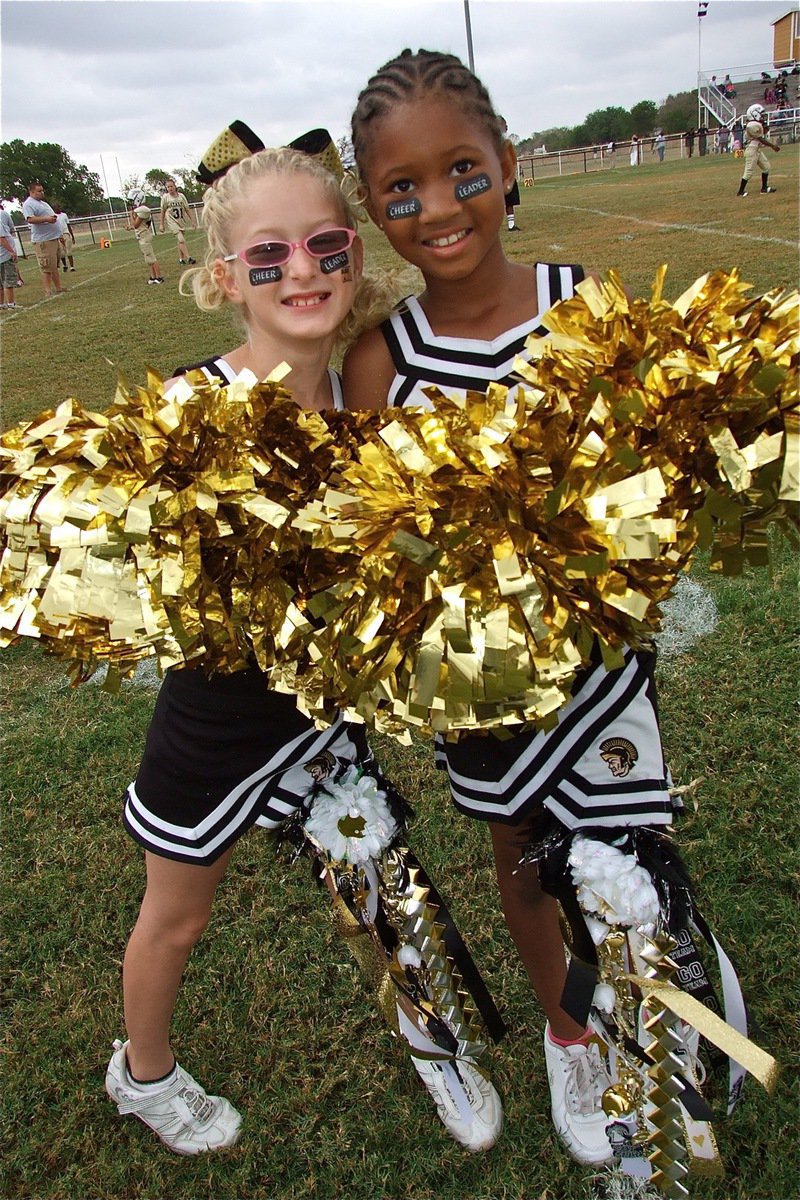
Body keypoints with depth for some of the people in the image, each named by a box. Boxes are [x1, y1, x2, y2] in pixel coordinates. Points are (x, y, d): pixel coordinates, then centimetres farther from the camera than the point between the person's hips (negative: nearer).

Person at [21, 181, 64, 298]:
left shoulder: (43, 203, 21)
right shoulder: (28, 204, -10)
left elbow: (51, 216, 32)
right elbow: (30, 219, -23)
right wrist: (46, 219, -28)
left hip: (53, 238, 10)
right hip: (43, 241, -10)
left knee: (54, 266, 15)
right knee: (46, 268, -10)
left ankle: (58, 289, 22)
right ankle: (48, 292, -10)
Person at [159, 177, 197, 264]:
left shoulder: (181, 196, -1)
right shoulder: (165, 197, -7)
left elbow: (187, 209, 4)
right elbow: (163, 211, 1)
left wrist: (192, 221, 0)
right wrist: (161, 224, 2)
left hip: (181, 221, 4)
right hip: (172, 222, -4)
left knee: (180, 240, 10)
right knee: (181, 239, -16)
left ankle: (181, 258, 19)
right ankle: (188, 257, -19)